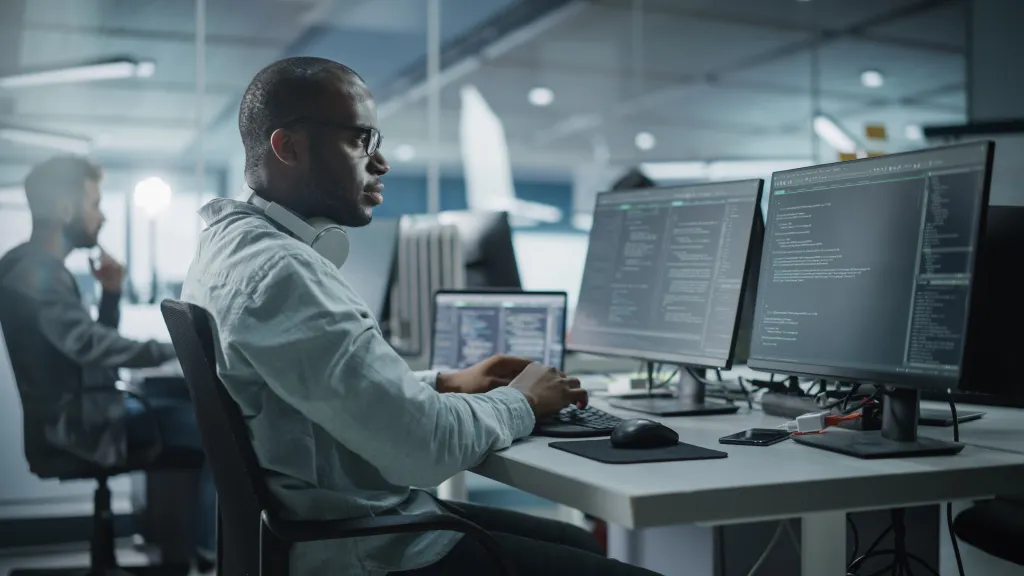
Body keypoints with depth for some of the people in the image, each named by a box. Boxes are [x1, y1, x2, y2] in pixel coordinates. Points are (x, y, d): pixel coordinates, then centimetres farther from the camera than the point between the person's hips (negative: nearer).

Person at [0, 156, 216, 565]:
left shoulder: (42, 269, 13)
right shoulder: (36, 274, -20)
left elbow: (93, 344, 18)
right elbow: (88, 344, -36)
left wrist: (111, 293, 3)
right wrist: (177, 350, -30)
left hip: (82, 414, 11)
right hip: (75, 428, -11)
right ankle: (214, 550, 3)